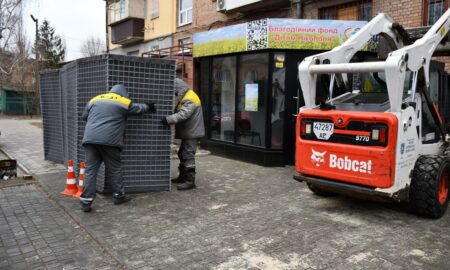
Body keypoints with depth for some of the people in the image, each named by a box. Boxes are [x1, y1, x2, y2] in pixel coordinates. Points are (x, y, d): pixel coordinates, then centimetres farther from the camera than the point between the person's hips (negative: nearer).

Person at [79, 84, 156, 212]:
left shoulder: (95, 99, 22)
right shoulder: (123, 102, 9)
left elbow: (84, 116, 32)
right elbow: (138, 108, 24)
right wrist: (148, 106, 44)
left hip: (90, 139, 4)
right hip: (108, 140, -4)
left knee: (90, 170, 5)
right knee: (114, 169, 10)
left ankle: (86, 201, 2)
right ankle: (119, 195, 20)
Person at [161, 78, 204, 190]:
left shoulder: (189, 99, -18)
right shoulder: (185, 98, 16)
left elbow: (183, 115, -31)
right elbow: (179, 113, 16)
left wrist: (168, 119, -36)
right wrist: (168, 119, 2)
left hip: (192, 132, -11)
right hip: (187, 132, 11)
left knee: (188, 156, -9)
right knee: (182, 154, 17)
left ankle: (190, 181, -3)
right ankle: (182, 177, 29)